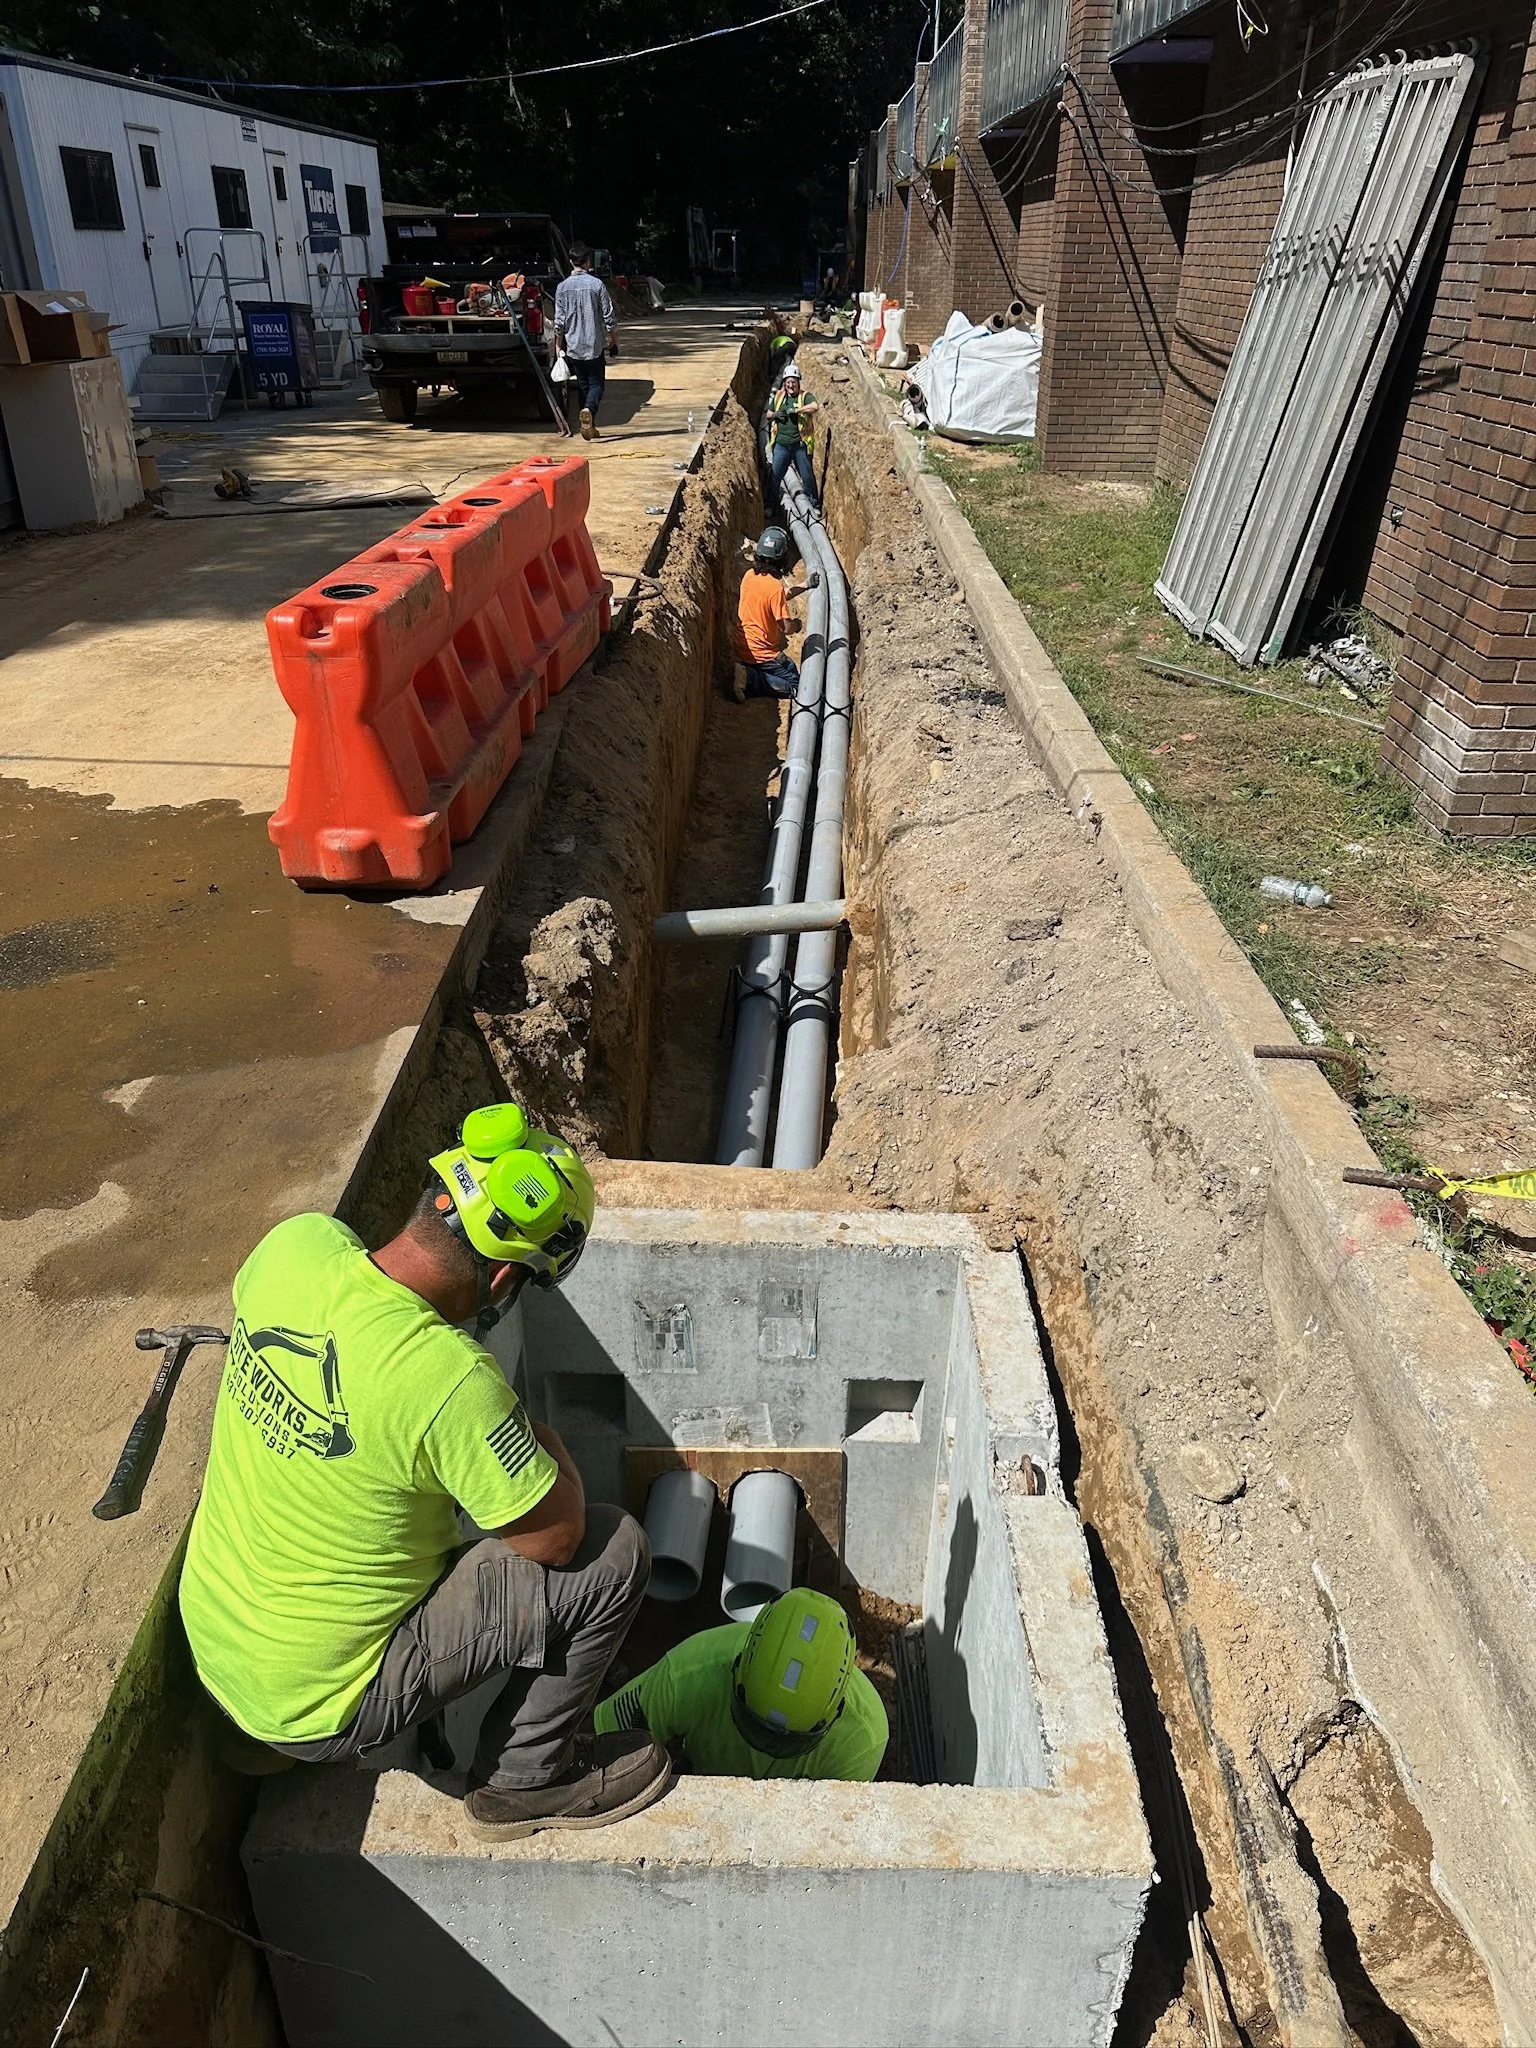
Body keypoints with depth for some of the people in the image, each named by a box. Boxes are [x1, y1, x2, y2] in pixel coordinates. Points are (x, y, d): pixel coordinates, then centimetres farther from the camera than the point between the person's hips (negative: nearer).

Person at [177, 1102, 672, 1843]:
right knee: (615, 1551, -9)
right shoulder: (449, 1378, -34)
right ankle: (525, 1779, 14)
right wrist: (548, 1447, 0)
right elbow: (556, 1535, -21)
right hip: (316, 1704, -7)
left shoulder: (296, 1243, -15)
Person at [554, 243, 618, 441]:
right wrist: (613, 338, 9)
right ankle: (589, 409, -28)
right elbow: (608, 315, -4)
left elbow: (559, 319, 1)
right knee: (596, 383, 2)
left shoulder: (562, 287, 0)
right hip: (594, 344, -3)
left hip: (573, 345, 3)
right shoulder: (597, 284, -6)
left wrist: (558, 345, 10)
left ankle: (589, 426, 15)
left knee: (583, 384, 14)